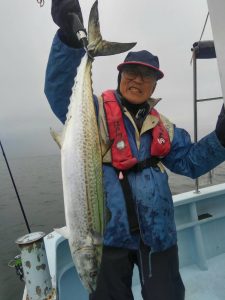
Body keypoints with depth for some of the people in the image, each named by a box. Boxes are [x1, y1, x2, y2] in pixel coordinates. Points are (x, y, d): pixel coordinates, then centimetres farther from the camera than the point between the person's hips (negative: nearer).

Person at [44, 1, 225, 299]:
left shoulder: (162, 126, 11)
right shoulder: (96, 111, -3)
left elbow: (191, 161, 10)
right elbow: (59, 90, -19)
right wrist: (69, 38, -34)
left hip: (157, 231, 4)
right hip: (108, 231, -3)